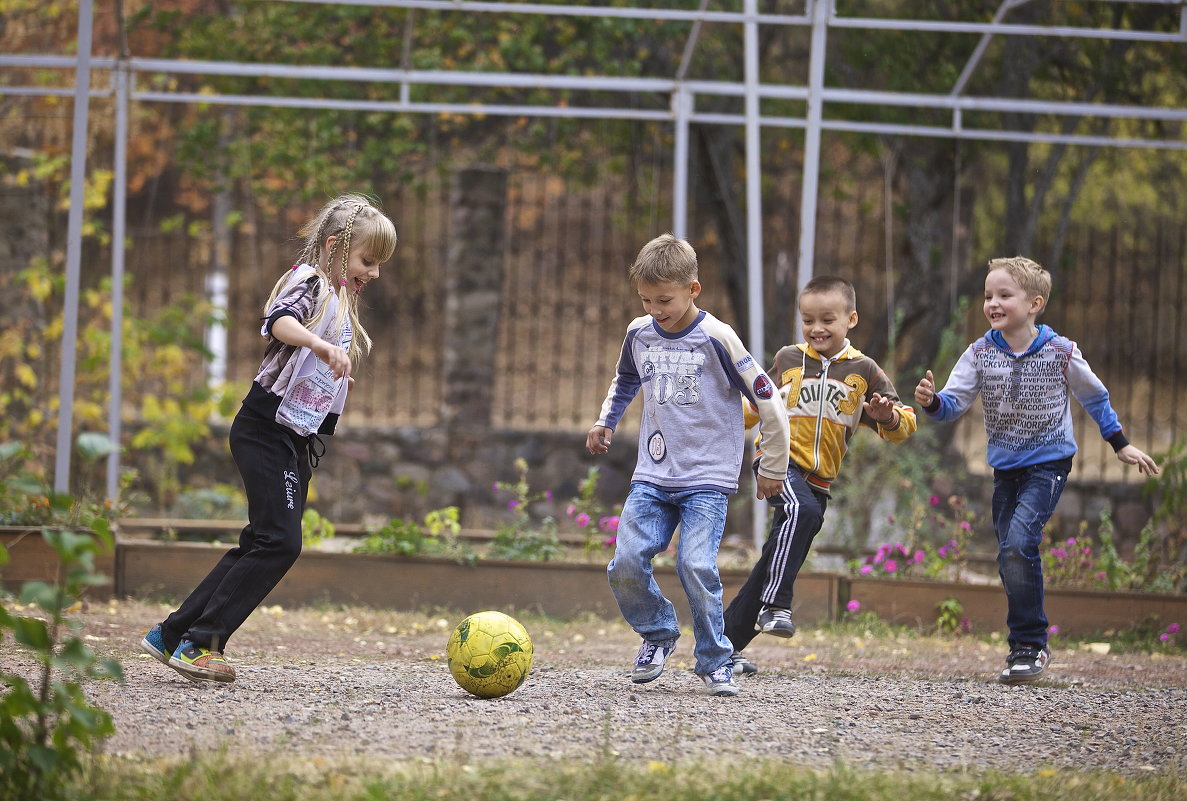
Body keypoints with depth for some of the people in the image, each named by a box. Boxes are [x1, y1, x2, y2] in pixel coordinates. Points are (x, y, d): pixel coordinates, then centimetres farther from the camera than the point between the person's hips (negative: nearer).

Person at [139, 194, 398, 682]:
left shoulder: (341, 302, 19)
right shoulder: (311, 281, -10)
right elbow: (279, 321, -33)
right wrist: (321, 347, -48)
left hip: (298, 441, 10)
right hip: (267, 432, -10)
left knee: (261, 545, 8)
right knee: (279, 542, -16)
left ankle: (172, 634, 13)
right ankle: (199, 642, -12)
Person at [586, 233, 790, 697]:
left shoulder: (716, 338, -11)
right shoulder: (639, 333, 6)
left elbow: (767, 403, -6)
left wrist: (772, 468, -1)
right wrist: (605, 422, 18)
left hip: (708, 479, -5)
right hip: (652, 476, 5)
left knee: (696, 566, -19)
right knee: (625, 563, -10)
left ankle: (715, 662, -1)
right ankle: (658, 633, 17)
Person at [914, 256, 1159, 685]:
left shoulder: (1060, 352, -9)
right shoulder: (980, 354, -3)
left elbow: (1094, 397, 6)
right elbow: (954, 402, -7)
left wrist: (1121, 445, 12)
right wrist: (931, 401, -30)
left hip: (1049, 462, -5)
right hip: (1006, 467, 5)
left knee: (1018, 542, -21)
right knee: (1010, 556, 6)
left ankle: (1030, 644, -14)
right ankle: (1028, 647, 20)